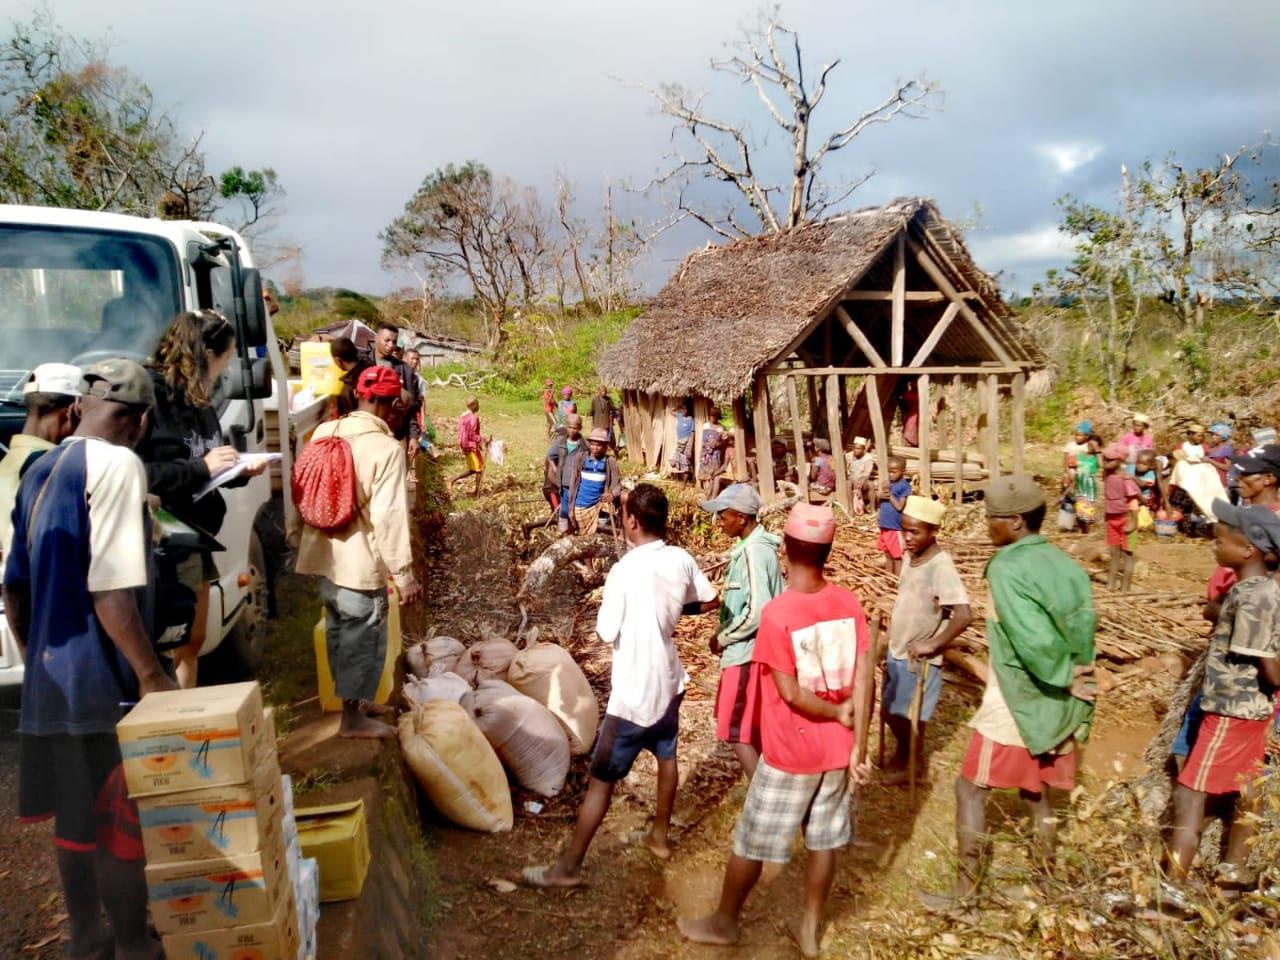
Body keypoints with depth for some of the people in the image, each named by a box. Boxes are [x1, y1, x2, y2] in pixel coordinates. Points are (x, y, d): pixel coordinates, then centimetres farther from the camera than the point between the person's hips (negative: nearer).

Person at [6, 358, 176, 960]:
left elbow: (14, 587, 15)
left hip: (51, 677, 8)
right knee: (122, 824, 5)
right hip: (104, 680, -8)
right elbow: (109, 590, -23)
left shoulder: (39, 471, 10)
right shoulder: (116, 464, -16)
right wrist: (152, 675, -18)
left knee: (76, 816, 19)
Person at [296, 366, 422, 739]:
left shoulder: (324, 432, 2)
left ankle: (355, 700, 38)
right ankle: (353, 718, 19)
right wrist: (403, 573, -18)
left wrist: (297, 538, 25)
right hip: (361, 563, -8)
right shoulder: (386, 448, -20)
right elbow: (390, 516, -23)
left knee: (340, 632, 21)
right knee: (363, 639, 7)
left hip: (325, 555, 8)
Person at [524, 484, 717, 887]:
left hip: (634, 693, -7)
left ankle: (568, 867, 13)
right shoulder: (682, 560, -4)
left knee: (601, 779, 3)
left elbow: (607, 633, -15)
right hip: (670, 682, 7)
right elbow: (709, 601, 12)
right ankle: (660, 836, 44)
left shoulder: (625, 571, -23)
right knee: (666, 756, 26)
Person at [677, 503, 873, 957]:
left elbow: (791, 695, -20)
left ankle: (724, 923, 31)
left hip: (789, 753, -5)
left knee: (751, 842, 13)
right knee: (824, 840, 19)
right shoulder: (849, 603, -7)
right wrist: (857, 749, -3)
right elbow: (862, 681, -6)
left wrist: (838, 713, -4)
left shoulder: (776, 613, -22)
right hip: (836, 750, 5)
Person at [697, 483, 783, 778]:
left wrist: (721, 637, -14)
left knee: (736, 733, -3)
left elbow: (757, 611, -27)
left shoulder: (753, 552, -22)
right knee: (753, 728, 20)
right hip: (752, 650, 10)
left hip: (746, 653, -10)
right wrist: (725, 633, 12)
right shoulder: (755, 545, 8)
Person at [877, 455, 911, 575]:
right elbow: (878, 501, 10)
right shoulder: (887, 483, 9)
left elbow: (899, 507, -17)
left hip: (896, 527, -7)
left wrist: (890, 495, -14)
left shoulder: (904, 486, -12)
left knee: (897, 556, 1)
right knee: (888, 555, 17)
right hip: (884, 526, 7)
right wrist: (882, 495, -10)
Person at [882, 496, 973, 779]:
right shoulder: (911, 557, 1)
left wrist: (932, 644, -27)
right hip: (896, 652, 8)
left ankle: (906, 763, 31)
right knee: (890, 713, 21)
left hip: (918, 659, -8)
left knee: (909, 719, 9)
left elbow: (964, 615, -33)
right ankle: (903, 751, 44)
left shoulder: (940, 566, -24)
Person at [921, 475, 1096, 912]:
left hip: (1015, 706, -7)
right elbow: (1082, 630, 1)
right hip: (1056, 707, 7)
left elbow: (1032, 639, -28)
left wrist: (1062, 678, -14)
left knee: (970, 790, 6)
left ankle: (963, 893, 12)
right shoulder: (1066, 564, 2)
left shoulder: (1006, 568, -20)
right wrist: (1071, 680, 3)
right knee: (1035, 787, 23)